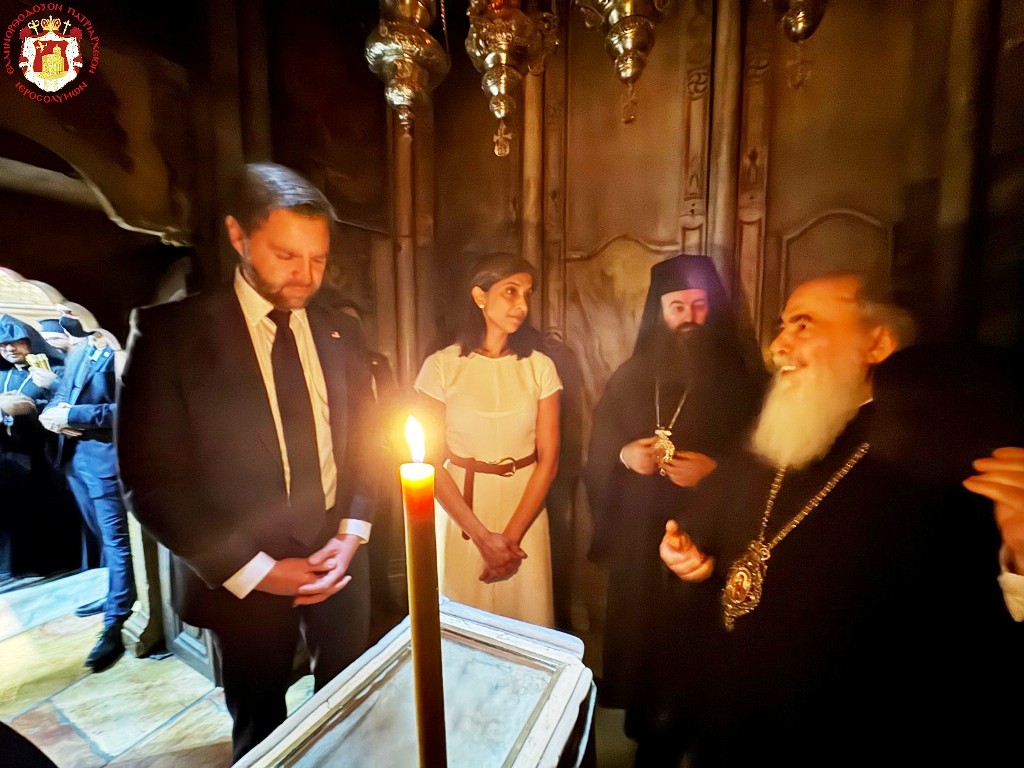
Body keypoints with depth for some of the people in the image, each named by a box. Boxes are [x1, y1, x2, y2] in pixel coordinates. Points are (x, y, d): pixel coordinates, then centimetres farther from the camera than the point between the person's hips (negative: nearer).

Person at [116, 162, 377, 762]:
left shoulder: (340, 332, -2)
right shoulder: (171, 331, -12)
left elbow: (364, 440, 2)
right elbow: (152, 481, -12)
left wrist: (353, 534, -8)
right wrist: (254, 569, -14)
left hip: (340, 559, 3)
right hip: (245, 578, -2)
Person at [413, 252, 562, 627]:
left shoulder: (540, 366, -3)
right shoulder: (441, 365, -8)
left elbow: (548, 460, -4)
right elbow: (430, 461, -8)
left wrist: (512, 536, -10)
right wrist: (482, 536, -10)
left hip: (524, 510, 1)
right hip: (460, 513, -1)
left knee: (528, 627, 15)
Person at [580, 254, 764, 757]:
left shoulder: (738, 380, -2)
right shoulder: (630, 376, 4)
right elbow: (597, 451, 6)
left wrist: (716, 468, -18)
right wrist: (624, 455, -13)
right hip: (637, 532, 2)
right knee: (636, 629, 14)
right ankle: (644, 732, 40)